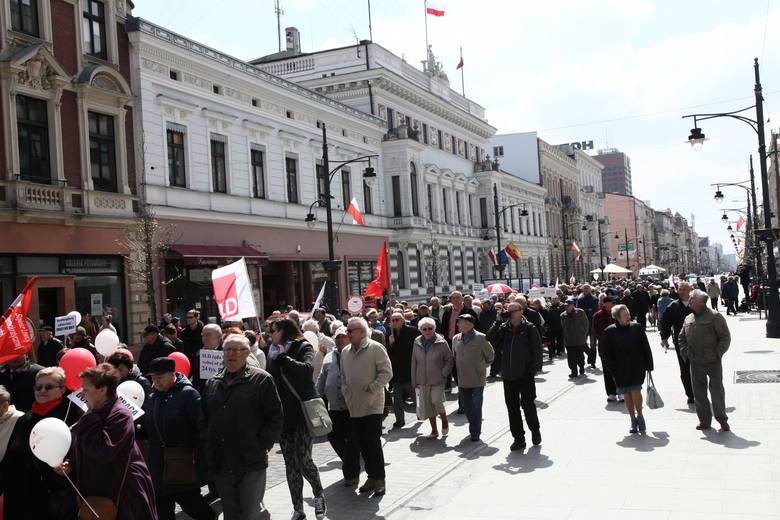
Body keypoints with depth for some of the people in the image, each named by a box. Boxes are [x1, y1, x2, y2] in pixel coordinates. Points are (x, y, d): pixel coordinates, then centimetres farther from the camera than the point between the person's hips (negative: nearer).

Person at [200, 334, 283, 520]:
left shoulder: (261, 379, -4)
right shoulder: (212, 383, 12)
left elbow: (275, 417, -5)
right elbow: (203, 419, 20)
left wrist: (262, 446, -10)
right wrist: (208, 446, 9)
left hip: (251, 464, -5)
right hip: (221, 465, 5)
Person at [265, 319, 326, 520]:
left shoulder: (303, 347, -4)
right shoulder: (274, 352, 11)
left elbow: (307, 369, -23)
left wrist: (282, 357, -16)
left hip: (302, 412, -5)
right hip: (283, 414, 5)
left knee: (303, 460, -7)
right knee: (290, 463, 6)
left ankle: (319, 494, 19)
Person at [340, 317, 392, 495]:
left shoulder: (375, 348, -7)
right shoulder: (345, 352, 13)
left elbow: (387, 372, -10)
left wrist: (371, 389, -14)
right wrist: (345, 392, 8)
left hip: (372, 405, -6)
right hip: (354, 406, 6)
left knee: (373, 442, -4)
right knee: (360, 443, 8)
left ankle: (379, 479, 7)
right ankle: (371, 477, 20)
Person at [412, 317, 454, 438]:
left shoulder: (441, 342, -6)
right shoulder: (417, 343, 3)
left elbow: (449, 359, 1)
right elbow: (414, 362, 7)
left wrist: (443, 374, -9)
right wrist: (414, 381, 6)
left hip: (437, 380, -4)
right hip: (422, 380, 4)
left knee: (436, 401, -17)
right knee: (427, 405, 7)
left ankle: (444, 421, 13)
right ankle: (434, 430, 22)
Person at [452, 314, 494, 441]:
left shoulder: (481, 338, -9)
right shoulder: (456, 339, 5)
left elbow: (490, 356, 3)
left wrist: (482, 367, 6)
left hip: (477, 379, -4)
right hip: (463, 380, 5)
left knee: (476, 406, 0)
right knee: (467, 407, 11)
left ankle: (475, 432, 9)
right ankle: (474, 428, 27)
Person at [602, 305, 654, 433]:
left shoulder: (637, 327, -2)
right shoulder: (610, 331, -4)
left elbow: (646, 347, 4)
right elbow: (607, 353, 2)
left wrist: (649, 365, 3)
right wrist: (611, 367, -5)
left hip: (637, 366, -1)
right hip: (620, 369, 1)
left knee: (635, 391, -11)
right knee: (627, 394, 6)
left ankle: (640, 416, 12)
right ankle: (633, 421, 21)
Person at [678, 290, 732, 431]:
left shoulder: (715, 317, -9)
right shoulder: (688, 319, 8)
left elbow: (726, 337, -9)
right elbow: (681, 338, 18)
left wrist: (717, 354, -14)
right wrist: (685, 352, 5)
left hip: (713, 362, -5)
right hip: (695, 363, 5)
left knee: (717, 390, 2)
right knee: (699, 392, 9)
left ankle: (722, 419, 18)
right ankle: (704, 420, 20)